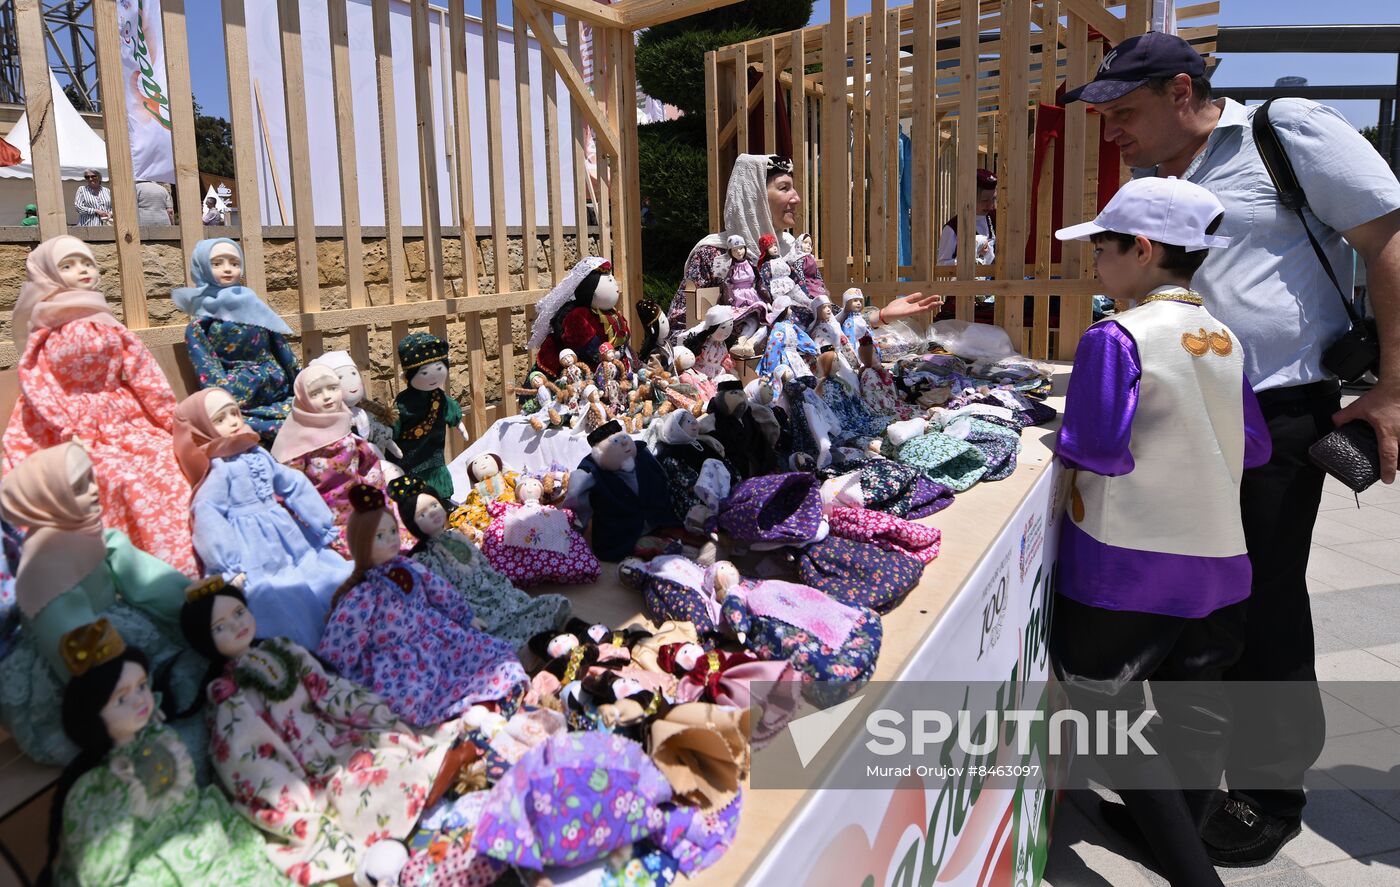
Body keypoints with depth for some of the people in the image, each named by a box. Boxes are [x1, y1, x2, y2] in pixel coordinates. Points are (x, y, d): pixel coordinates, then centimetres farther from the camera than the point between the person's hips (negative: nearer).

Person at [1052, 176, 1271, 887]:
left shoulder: (1116, 339, -16)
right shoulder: (1225, 339, 4)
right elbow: (1253, 448, 9)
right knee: (1196, 715, 18)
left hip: (1125, 568, -7)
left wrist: (1065, 439, 2)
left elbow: (1096, 452, -19)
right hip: (1216, 563, 7)